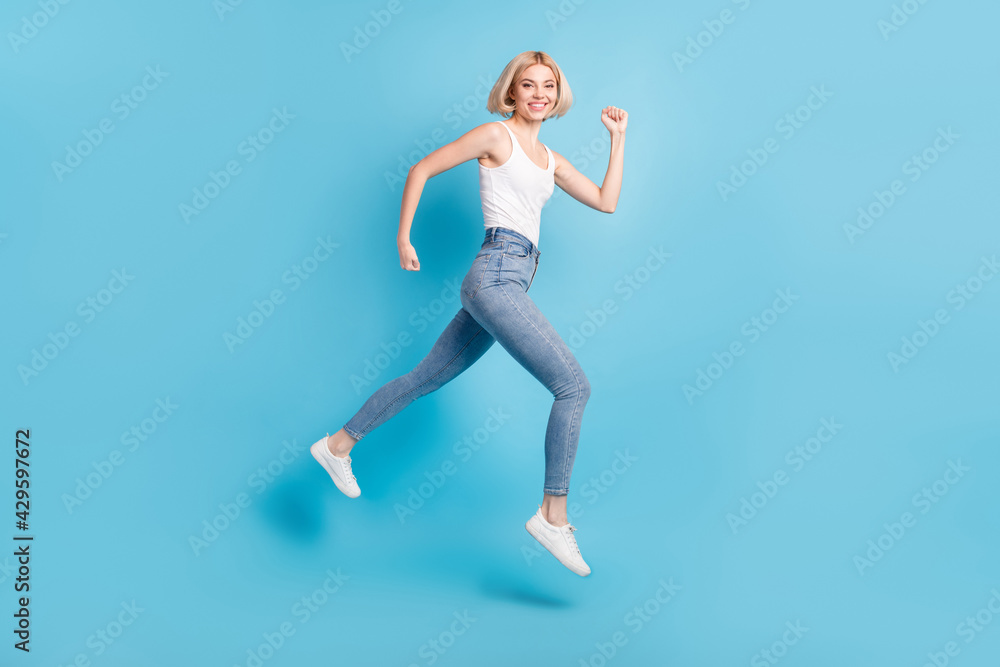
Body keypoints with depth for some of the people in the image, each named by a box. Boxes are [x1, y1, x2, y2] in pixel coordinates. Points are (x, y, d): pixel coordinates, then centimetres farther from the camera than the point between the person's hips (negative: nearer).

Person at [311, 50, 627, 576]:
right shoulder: (496, 136, 0)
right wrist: (403, 238, -1)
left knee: (427, 379, 16)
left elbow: (606, 201, 21)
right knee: (574, 386, -13)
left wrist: (618, 138, 19)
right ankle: (553, 515, -5)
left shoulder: (550, 159, 22)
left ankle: (338, 444, 30)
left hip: (506, 285, 8)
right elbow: (421, 170, 3)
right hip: (497, 274, -8)